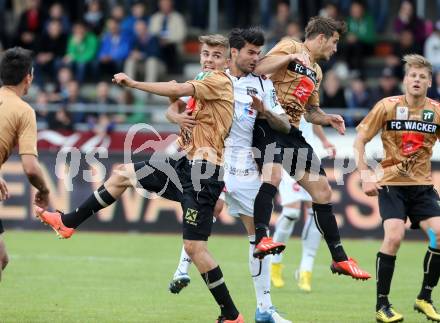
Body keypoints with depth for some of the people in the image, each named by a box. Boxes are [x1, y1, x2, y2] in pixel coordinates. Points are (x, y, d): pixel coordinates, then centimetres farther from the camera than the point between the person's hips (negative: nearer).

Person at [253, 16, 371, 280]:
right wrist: (291, 57, -24)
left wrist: (328, 118, 9)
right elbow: (257, 69, -16)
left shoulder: (316, 72, 23)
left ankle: (340, 258, 16)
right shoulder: (290, 47, -1)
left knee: (323, 191, 8)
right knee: (273, 175, -35)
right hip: (269, 125, -9)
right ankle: (262, 238, -42)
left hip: (293, 134, 9)